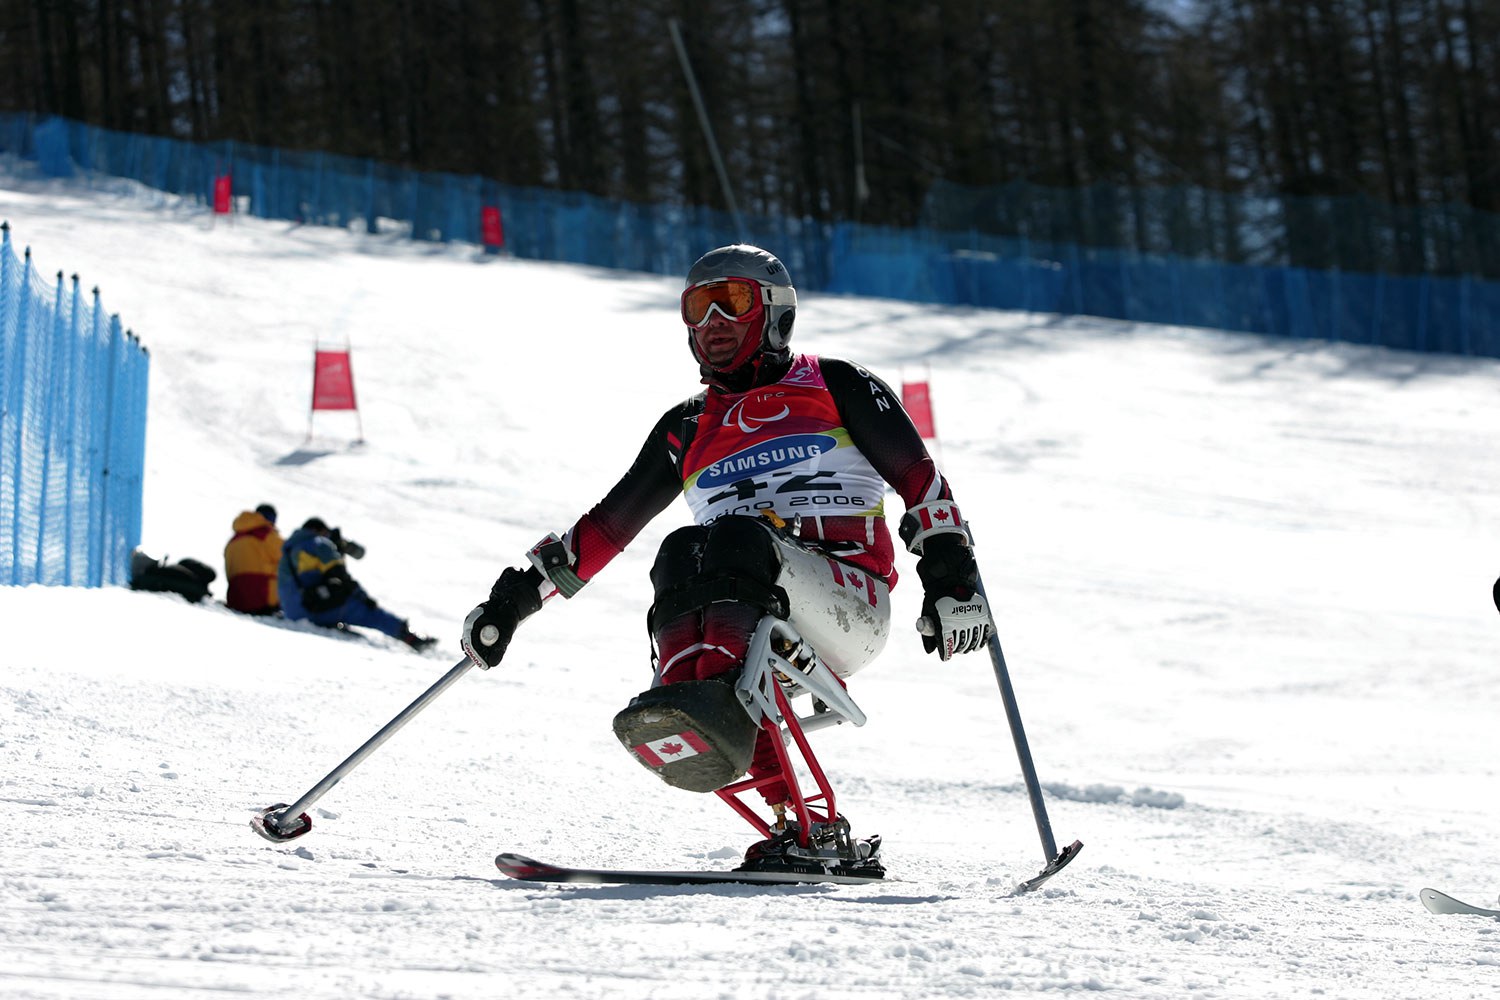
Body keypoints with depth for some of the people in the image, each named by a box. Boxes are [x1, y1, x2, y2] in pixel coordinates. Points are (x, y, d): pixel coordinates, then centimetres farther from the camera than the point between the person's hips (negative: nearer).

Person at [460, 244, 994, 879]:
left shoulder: (834, 387, 15)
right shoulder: (687, 430, 27)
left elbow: (918, 479, 8)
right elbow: (606, 527, 29)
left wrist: (952, 577, -6)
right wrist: (517, 595, 21)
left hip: (851, 603, -3)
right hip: (758, 630, 3)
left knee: (738, 536, -30)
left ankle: (716, 702, -62)